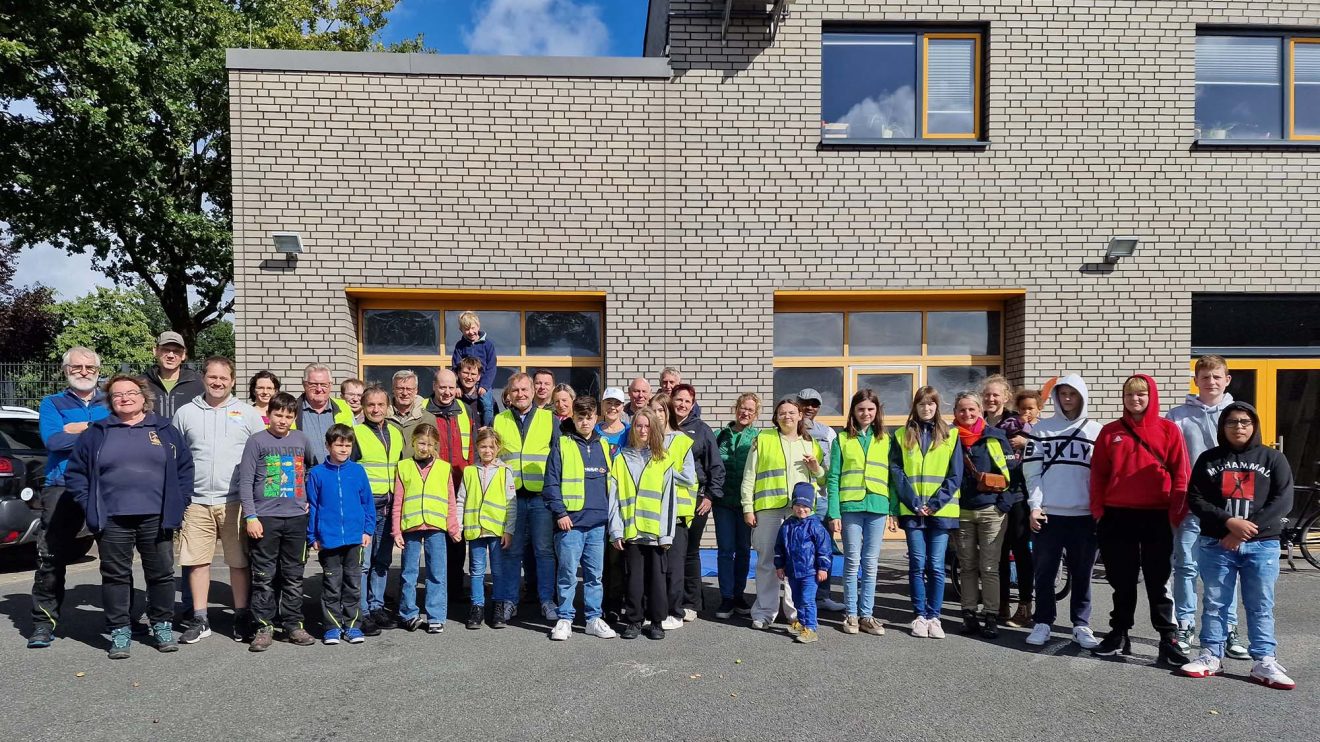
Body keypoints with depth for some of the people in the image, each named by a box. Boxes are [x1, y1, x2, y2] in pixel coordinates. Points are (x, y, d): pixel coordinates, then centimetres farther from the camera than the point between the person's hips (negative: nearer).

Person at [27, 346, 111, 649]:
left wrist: (81, 429, -9)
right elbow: (52, 440, -7)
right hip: (62, 489, 0)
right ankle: (43, 622, 8)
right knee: (51, 558, -4)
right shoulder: (52, 403, 12)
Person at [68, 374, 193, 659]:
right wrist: (89, 504, 0)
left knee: (161, 574, 6)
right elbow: (75, 472, 10)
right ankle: (119, 631, 17)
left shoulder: (164, 430, 9)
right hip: (112, 520, 0)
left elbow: (185, 467, 10)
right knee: (115, 576, 6)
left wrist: (179, 502, 2)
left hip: (156, 519, 0)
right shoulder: (97, 433, 7)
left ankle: (162, 627, 20)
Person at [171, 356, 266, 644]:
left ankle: (242, 617, 15)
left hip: (236, 501, -1)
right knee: (197, 561, 6)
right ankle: (199, 620, 17)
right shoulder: (185, 413, 10)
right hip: (196, 501, 2)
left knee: (239, 561, 3)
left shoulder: (248, 414, 5)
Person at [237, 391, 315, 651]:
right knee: (264, 577, 2)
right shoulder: (256, 441, -2)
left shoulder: (301, 439, 8)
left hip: (296, 518, 3)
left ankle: (293, 625, 18)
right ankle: (264, 627, 11)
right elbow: (245, 482, -5)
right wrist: (250, 516, -11)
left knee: (293, 576, 9)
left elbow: (313, 468, 25)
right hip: (265, 518, -3)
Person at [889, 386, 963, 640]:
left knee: (936, 566, 1)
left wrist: (935, 502, -9)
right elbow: (896, 472, 1)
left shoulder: (950, 436, 6)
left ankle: (933, 616, 10)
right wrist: (914, 502, -9)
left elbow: (955, 475, 1)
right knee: (917, 565, 3)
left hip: (941, 511, 0)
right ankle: (919, 616, 12)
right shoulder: (902, 436, 8)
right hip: (912, 511, 1)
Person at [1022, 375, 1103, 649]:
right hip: (1048, 514, 0)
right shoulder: (1041, 429, 6)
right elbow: (1032, 471, 2)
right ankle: (1042, 623, 14)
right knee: (1044, 573, 4)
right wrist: (1035, 506, -6)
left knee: (1082, 574, 8)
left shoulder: (1095, 430, 8)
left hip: (1084, 515, 1)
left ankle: (1081, 625, 18)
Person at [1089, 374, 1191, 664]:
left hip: (1157, 517, -2)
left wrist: (1176, 513, -6)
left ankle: (1169, 640, 11)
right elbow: (1098, 474, 7)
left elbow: (1180, 474, 0)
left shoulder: (1168, 430, 2)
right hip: (1118, 517, 2)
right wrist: (1098, 511, 2)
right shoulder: (1110, 431, 7)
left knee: (1158, 582, 4)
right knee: (1122, 581, 12)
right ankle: (1119, 634, 22)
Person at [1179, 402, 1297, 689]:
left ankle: (1264, 663, 10)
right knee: (1215, 603, 7)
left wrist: (1248, 529, -13)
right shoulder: (1209, 459, 5)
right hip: (1215, 545, 1)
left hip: (1262, 545, 0)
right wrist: (1230, 522, -15)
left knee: (1261, 606, 4)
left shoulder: (1273, 458, 5)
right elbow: (1195, 499, -1)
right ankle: (1210, 657, 14)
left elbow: (1283, 501, -4)